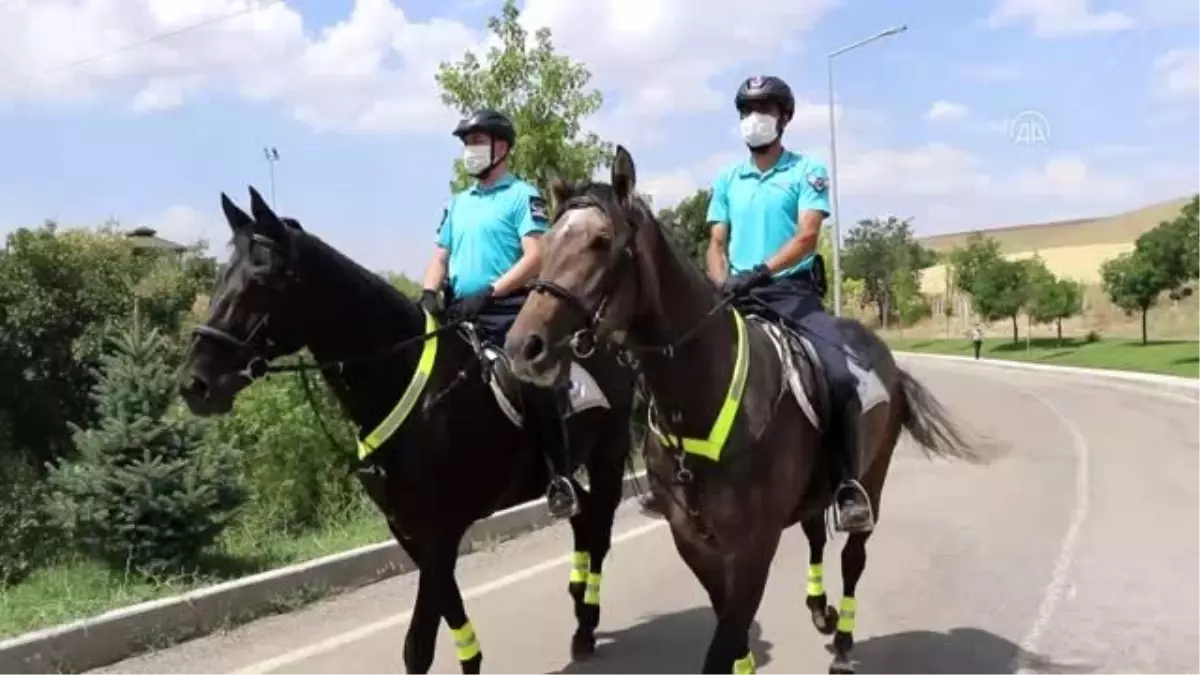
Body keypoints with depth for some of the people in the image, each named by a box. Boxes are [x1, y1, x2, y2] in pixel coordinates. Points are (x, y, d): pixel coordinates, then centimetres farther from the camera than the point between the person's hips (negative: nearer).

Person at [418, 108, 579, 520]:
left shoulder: (523, 196, 2)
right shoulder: (458, 203, 21)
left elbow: (536, 258, -11)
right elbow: (440, 258, 19)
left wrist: (487, 293, -20)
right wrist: (429, 294, -3)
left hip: (509, 312, -7)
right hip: (461, 313, 7)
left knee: (533, 382, -23)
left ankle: (560, 477, -13)